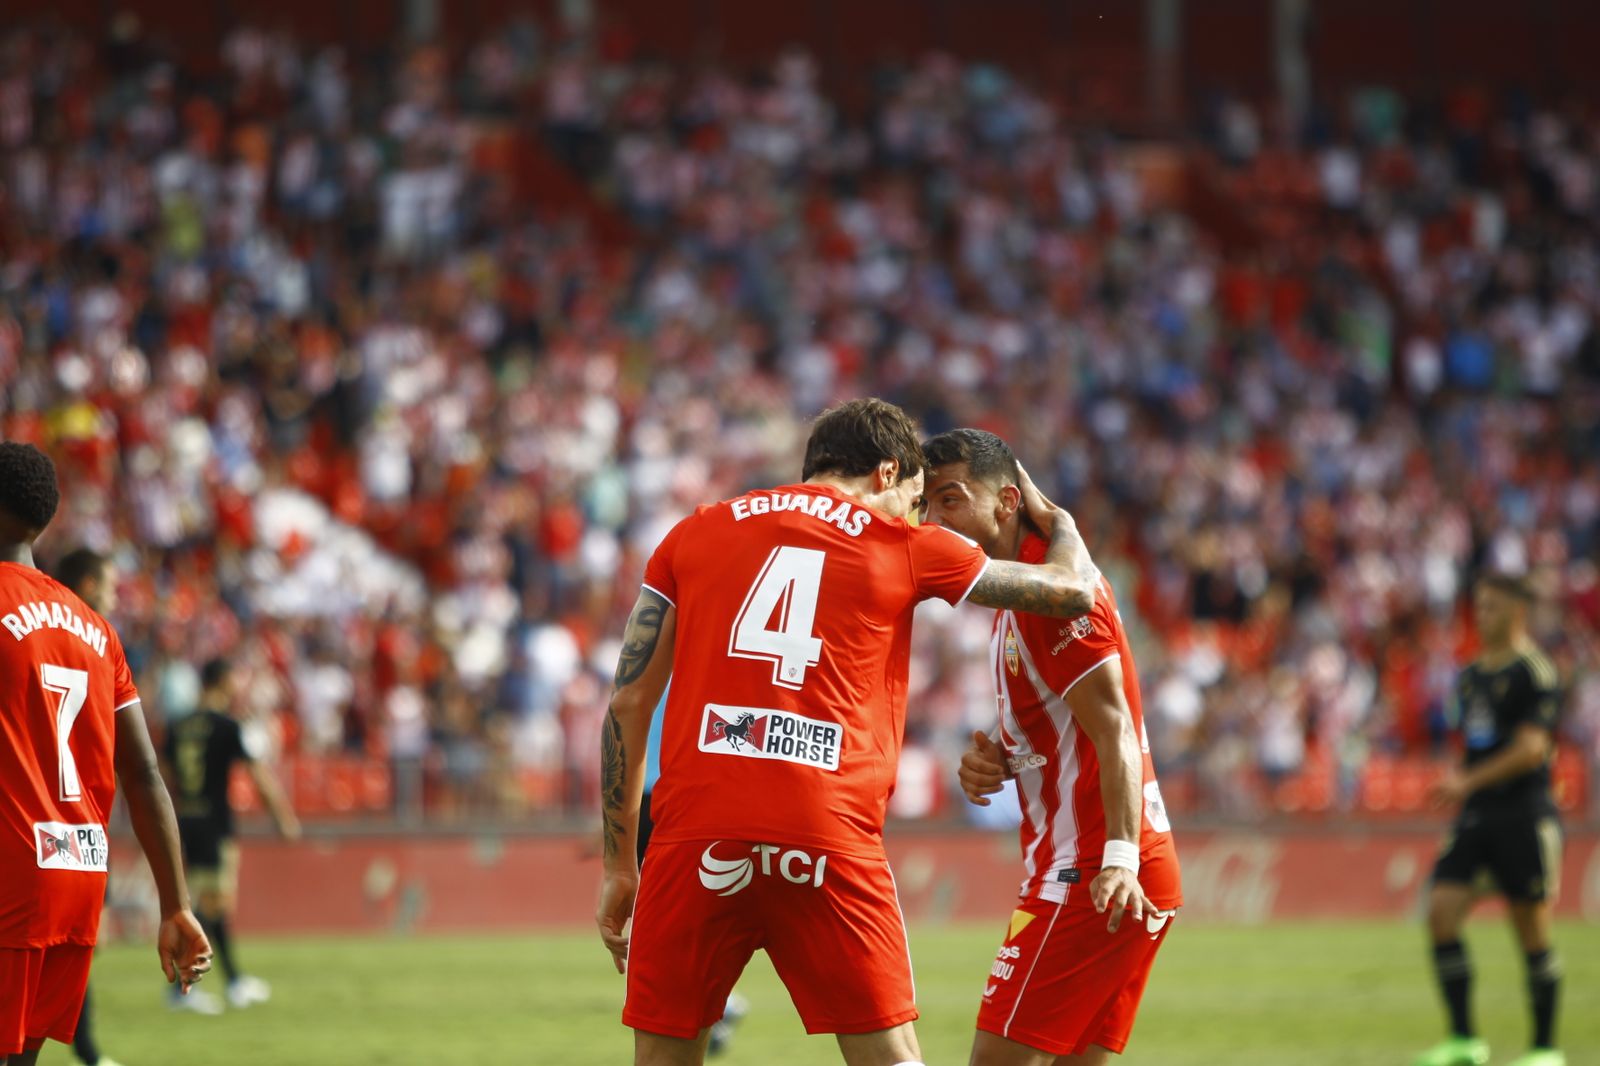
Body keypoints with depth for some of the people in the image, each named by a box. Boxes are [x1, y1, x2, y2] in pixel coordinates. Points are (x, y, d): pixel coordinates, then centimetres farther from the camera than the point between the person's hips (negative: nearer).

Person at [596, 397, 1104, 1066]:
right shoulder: (904, 547, 12)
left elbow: (629, 701, 14)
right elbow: (1074, 590, 19)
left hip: (694, 832, 2)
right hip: (829, 832, -2)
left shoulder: (692, 535, 18)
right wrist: (1049, 513, 41)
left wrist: (619, 866, 17)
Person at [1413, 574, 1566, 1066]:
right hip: (1476, 816, 7)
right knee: (1441, 911, -7)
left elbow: (1530, 748, -17)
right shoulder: (1471, 676, 15)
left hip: (1524, 815, -7)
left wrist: (1468, 782, -23)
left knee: (1533, 931, -1)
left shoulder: (1534, 674, -9)